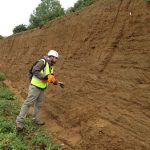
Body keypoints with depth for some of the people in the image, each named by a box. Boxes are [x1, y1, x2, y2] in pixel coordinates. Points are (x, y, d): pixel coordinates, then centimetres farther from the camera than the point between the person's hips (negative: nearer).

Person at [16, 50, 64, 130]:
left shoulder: (51, 66, 11)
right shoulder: (42, 62, -18)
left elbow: (51, 78, 20)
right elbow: (34, 71, -30)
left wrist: (57, 83, 8)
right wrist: (44, 77, -34)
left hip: (42, 88, 9)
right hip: (35, 87, -9)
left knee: (38, 104, 17)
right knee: (28, 103, -6)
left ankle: (34, 119, 32)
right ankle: (19, 121, 0)